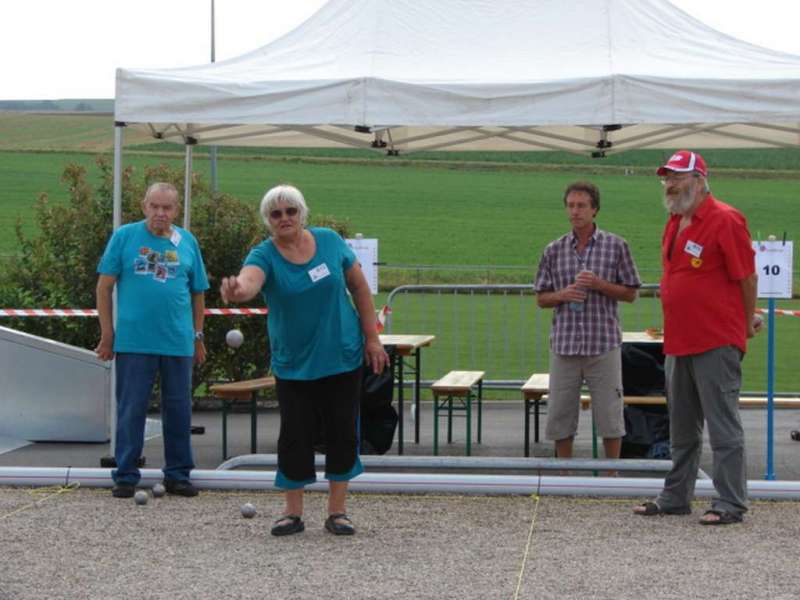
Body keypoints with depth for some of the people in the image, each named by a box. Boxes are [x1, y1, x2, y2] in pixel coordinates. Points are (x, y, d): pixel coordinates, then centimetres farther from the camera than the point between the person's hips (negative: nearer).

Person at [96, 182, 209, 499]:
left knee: (179, 410, 8)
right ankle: (125, 476, 10)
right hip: (133, 341, -3)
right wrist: (107, 334, -1)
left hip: (178, 342, 3)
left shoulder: (187, 242, 8)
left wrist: (197, 336, 13)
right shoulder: (124, 236, 0)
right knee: (131, 410, 2)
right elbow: (105, 286, 1)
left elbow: (198, 293, 14)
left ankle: (178, 475, 19)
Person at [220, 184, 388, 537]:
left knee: (342, 432, 3)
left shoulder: (330, 242, -3)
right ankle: (293, 513, 12)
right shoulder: (264, 255, -10)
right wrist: (237, 290, -57)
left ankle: (337, 511, 13)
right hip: (293, 365, -1)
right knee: (295, 435, -1)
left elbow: (359, 288, 6)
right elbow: (250, 281, -33)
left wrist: (372, 338, 3)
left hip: (343, 358, 1)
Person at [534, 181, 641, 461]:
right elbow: (541, 298, 12)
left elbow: (630, 293, 3)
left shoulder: (616, 246, 1)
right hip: (564, 344, 2)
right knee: (559, 417, 6)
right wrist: (562, 295, -9)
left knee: (609, 416, 2)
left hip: (604, 345, -2)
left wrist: (599, 285, -13)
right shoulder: (554, 250, 7)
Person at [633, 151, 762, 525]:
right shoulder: (675, 223, 14)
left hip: (716, 344, -9)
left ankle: (730, 504, -1)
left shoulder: (724, 221, -12)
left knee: (723, 426, -5)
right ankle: (675, 498, 24)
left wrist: (747, 324, -1)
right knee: (682, 430, 16)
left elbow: (746, 277, -10)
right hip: (679, 344, 9)